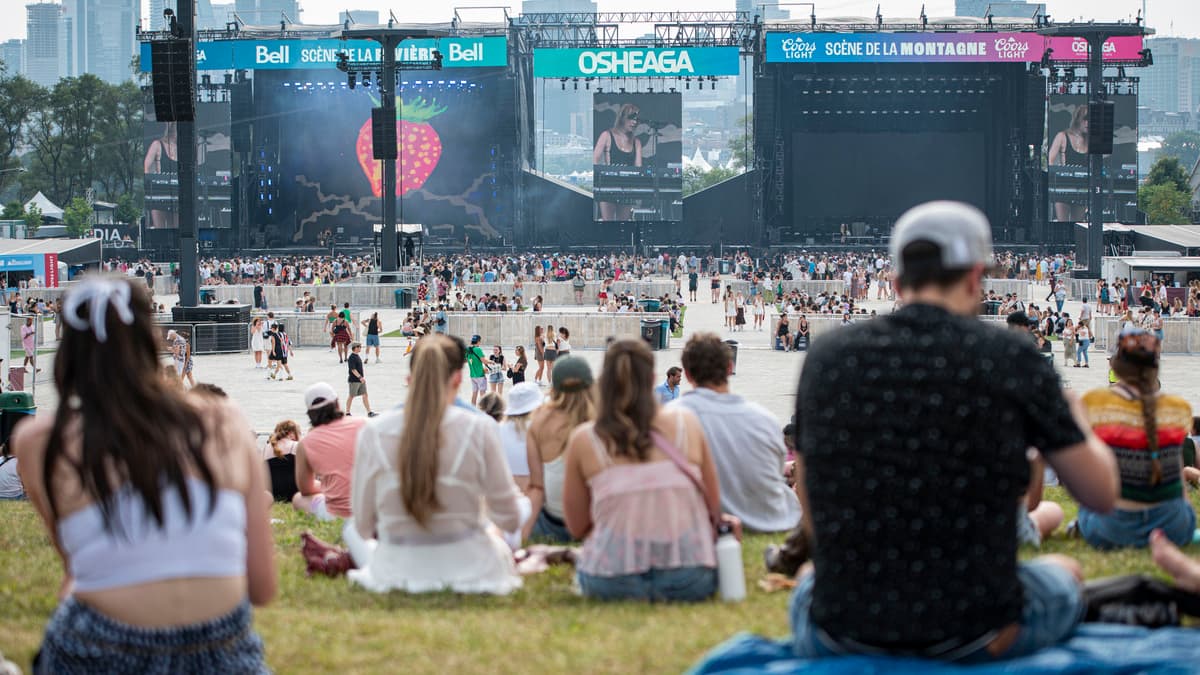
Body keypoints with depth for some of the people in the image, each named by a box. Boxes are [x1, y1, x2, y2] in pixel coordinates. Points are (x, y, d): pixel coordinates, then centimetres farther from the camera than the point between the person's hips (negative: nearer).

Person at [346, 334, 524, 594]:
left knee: (351, 532, 37)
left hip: (396, 571, 1)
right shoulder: (479, 429, -16)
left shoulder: (373, 433, -12)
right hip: (468, 569, -1)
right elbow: (510, 520, -9)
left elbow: (364, 526, -3)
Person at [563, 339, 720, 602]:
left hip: (612, 584, -1)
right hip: (689, 581, 1)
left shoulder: (584, 439, -3)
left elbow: (577, 528, 3)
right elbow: (714, 504, 6)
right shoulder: (686, 422, -1)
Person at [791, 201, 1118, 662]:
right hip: (978, 636, -2)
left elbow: (813, 520, 9)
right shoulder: (1012, 359, -9)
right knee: (1064, 571, 33)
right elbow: (1101, 494, 0)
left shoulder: (824, 359, -1)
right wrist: (1077, 421, 21)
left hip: (844, 632, 2)